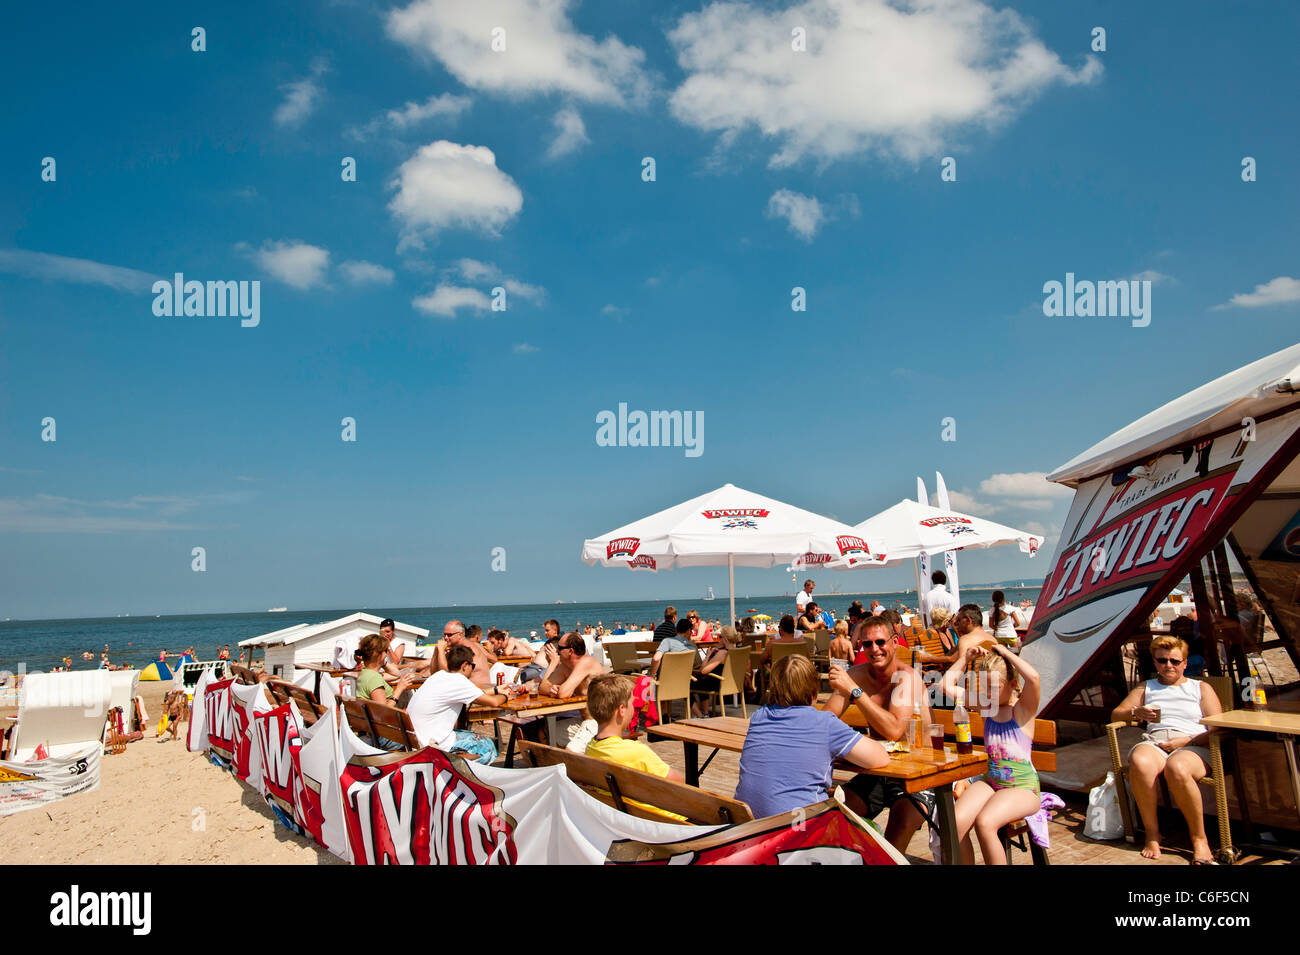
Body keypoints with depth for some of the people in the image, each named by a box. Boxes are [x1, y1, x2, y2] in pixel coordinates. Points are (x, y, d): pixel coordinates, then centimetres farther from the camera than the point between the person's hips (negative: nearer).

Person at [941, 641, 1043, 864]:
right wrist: (965, 658, 7)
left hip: (1023, 787, -5)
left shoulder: (1023, 708, -5)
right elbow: (948, 685, 9)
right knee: (956, 821, -22)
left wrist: (1005, 653, -14)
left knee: (984, 822, -30)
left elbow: (1033, 677, -26)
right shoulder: (985, 704, 10)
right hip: (989, 782, 5)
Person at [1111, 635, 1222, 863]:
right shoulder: (1146, 688, 27)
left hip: (1193, 746, -2)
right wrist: (1136, 712, -2)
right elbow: (1116, 714, 20)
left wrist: (1186, 741, -8)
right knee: (1140, 763, -37)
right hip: (1153, 742, 2)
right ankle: (1152, 834, -23)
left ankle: (1199, 838, -22)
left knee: (1176, 769, -40)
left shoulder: (1201, 688, 21)